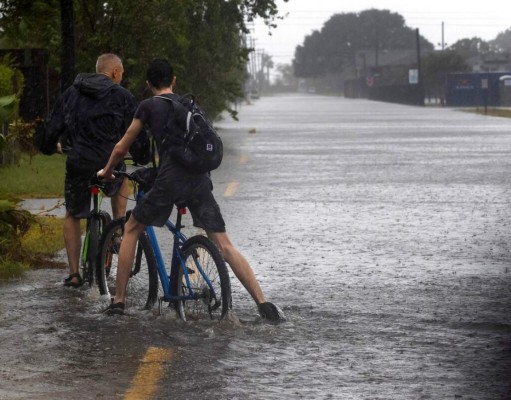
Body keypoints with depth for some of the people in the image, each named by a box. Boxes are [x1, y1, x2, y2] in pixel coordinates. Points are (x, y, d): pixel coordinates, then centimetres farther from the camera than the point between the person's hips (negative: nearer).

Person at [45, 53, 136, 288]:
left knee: (72, 216, 18)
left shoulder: (72, 92, 9)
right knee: (121, 182, 36)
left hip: (78, 164, 1)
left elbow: (53, 127, 10)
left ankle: (73, 273, 12)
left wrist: (60, 142, 31)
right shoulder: (122, 96, 0)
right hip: (109, 162, -1)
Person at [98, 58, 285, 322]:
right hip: (200, 181, 4)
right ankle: (263, 304, -8)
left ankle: (119, 300, 15)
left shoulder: (149, 106, 8)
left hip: (170, 181, -4)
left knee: (131, 230, 18)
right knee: (224, 245, 4)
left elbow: (121, 149, 13)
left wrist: (106, 172, 34)